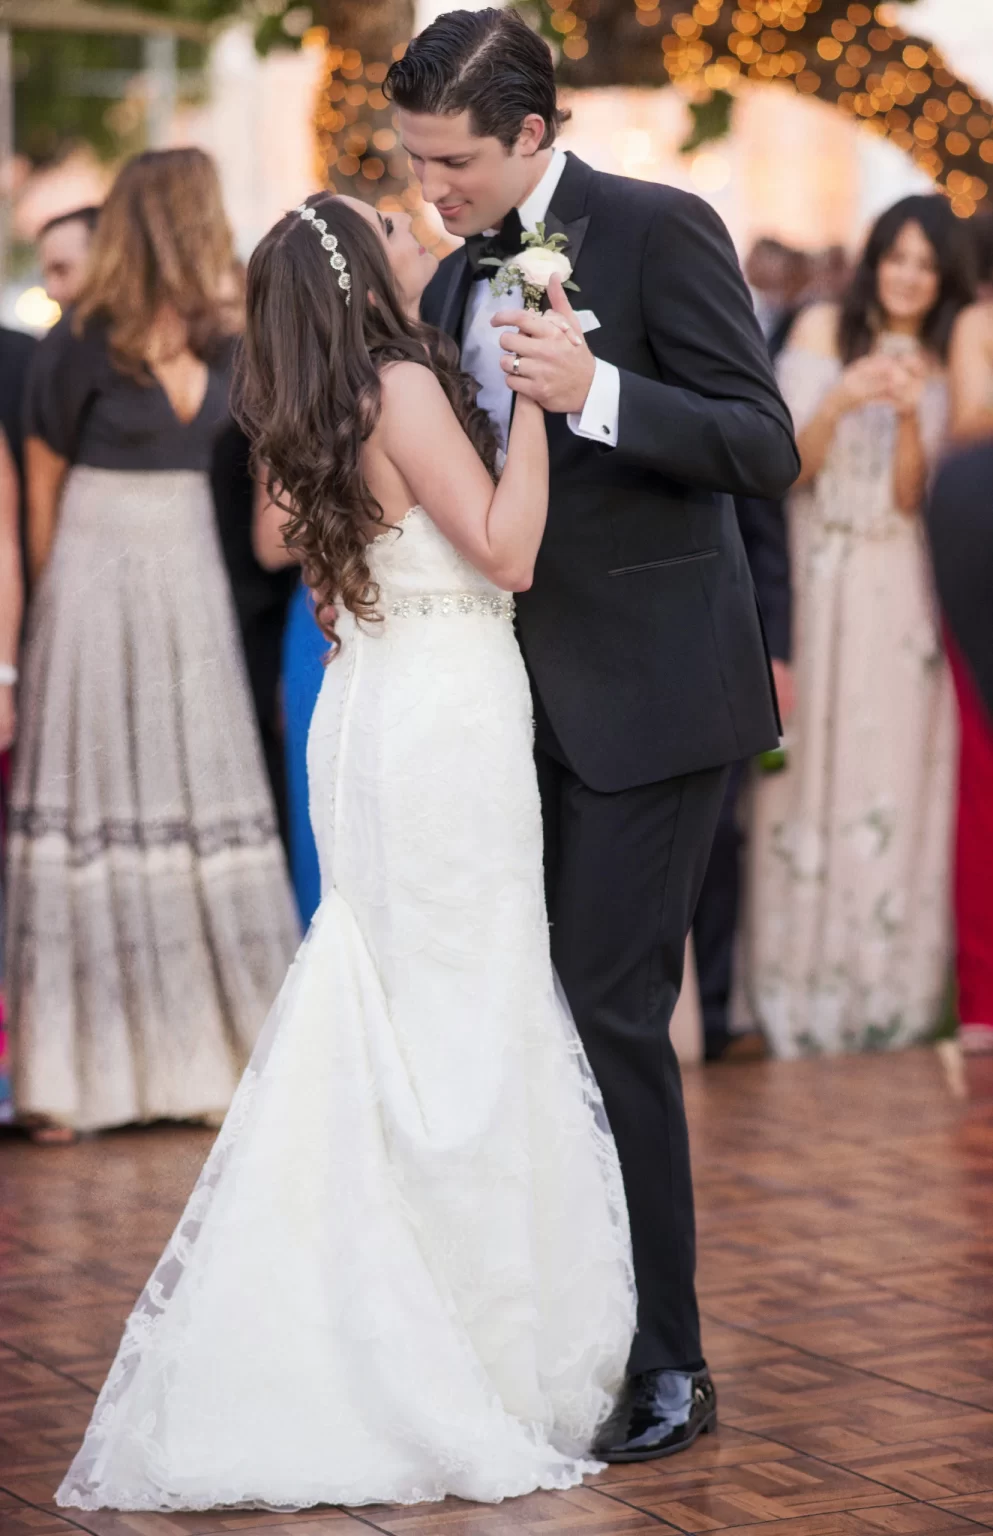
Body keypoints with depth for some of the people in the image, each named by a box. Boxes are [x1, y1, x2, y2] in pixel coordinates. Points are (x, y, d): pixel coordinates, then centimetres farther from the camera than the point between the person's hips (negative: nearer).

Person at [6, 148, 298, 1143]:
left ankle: (205, 1051, 14)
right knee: (93, 816, -4)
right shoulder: (83, 348, -10)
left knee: (205, 808, 6)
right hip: (101, 586, -6)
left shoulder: (215, 344, 6)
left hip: (190, 583, 6)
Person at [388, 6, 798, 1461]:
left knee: (612, 1010, -8)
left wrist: (597, 391, -28)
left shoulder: (659, 232, -9)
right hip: (529, 705, 7)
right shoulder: (454, 283, 13)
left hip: (651, 695, -7)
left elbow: (765, 447, -15)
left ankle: (665, 1365, 1)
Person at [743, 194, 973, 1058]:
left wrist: (910, 414, -17)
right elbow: (788, 468, -4)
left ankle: (883, 988, 10)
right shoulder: (823, 331, 1)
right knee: (811, 774, -1)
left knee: (891, 781, 1)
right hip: (818, 586, -1)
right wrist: (838, 402, -21)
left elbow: (912, 496, -1)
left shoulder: (944, 362, 7)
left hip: (897, 596, 2)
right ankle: (802, 983, 7)